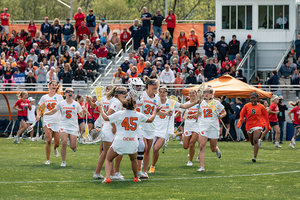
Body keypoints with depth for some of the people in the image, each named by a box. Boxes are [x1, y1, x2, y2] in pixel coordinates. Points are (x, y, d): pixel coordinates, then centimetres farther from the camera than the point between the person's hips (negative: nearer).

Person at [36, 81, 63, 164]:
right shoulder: (44, 97, 10)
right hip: (47, 121, -1)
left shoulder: (59, 97, 8)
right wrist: (38, 115, -7)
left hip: (57, 122, 1)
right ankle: (48, 159, -7)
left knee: (57, 143, 1)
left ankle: (54, 148, 41)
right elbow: (40, 109, 13)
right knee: (49, 140, -20)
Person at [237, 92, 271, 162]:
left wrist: (268, 125, 16)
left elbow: (265, 116, 9)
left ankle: (255, 157, -23)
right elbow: (242, 114, 5)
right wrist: (239, 123, -11)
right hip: (249, 125, 3)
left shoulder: (261, 107, -3)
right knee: (252, 142, 12)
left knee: (255, 140, -21)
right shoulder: (246, 106, -1)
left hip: (258, 125, -3)